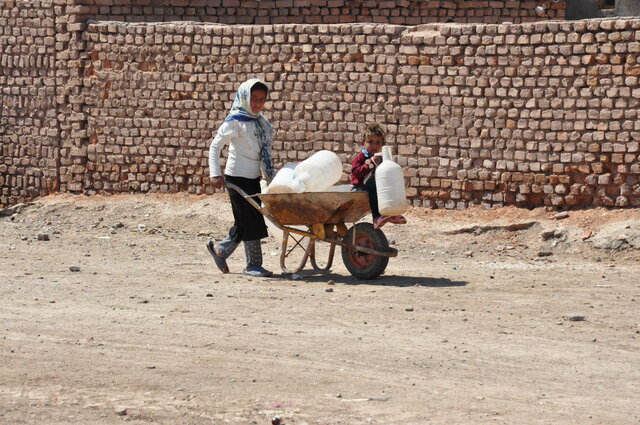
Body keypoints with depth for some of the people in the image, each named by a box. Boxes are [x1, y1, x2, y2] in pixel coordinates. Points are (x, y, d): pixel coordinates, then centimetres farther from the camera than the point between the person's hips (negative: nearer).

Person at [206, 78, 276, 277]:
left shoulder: (261, 122, 11)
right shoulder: (235, 121, -11)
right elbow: (215, 146, -13)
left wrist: (271, 176, 19)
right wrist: (215, 174, -20)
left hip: (253, 178, 8)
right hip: (238, 177, -8)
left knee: (244, 222, 12)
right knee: (250, 220, -6)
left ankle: (220, 250, 28)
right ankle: (253, 264, 1)